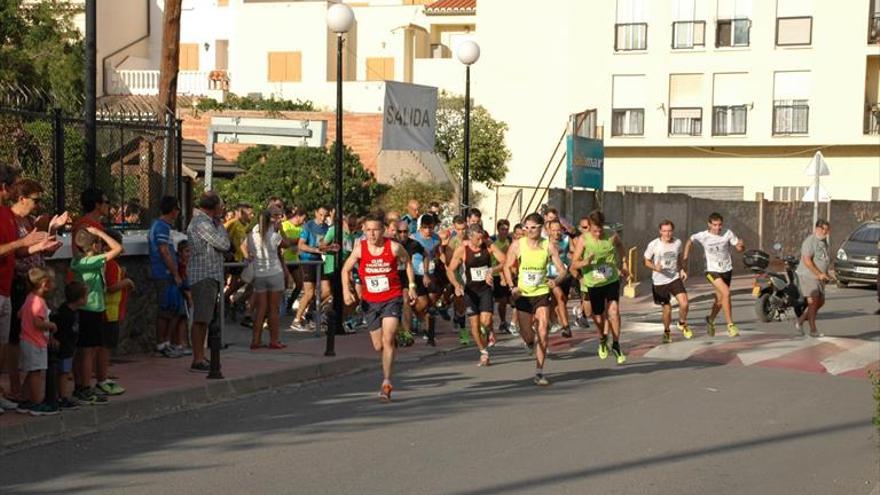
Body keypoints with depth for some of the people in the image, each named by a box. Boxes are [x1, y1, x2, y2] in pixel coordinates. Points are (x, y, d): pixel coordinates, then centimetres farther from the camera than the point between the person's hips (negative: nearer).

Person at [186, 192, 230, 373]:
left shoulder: (206, 221, 17)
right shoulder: (201, 223, -15)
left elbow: (222, 244, 19)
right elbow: (224, 244, -16)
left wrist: (218, 221, 14)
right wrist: (220, 224, -2)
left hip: (210, 276, 11)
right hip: (203, 276, -11)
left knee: (204, 319, 14)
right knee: (200, 320, -10)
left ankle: (201, 358, 19)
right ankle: (197, 361, -10)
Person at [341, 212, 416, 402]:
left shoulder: (394, 248, -11)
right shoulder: (360, 248, -7)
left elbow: (407, 262, 10)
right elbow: (346, 269, 6)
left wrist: (411, 285, 5)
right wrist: (346, 290, -9)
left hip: (392, 299, -3)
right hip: (371, 301, 3)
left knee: (388, 339, -18)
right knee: (378, 346, 9)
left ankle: (386, 383, -15)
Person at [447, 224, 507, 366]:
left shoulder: (489, 246, -9)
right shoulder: (461, 250, -12)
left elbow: (505, 262, -10)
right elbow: (450, 270, -5)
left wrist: (492, 271, -27)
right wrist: (456, 284, -23)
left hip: (486, 287, 0)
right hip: (470, 290, 0)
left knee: (486, 321, -14)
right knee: (474, 323, -1)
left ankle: (488, 332, 22)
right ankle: (484, 352, 16)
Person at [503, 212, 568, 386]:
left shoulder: (548, 246, -6)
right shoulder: (517, 245, -6)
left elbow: (562, 270, -4)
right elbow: (507, 267, 5)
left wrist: (556, 280, -26)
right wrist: (512, 287, -9)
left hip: (542, 293, -1)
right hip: (522, 294, 1)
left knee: (543, 332, -11)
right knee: (525, 333, 4)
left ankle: (539, 373, -1)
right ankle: (531, 344, 45)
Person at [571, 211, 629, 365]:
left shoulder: (612, 236, -8)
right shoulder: (584, 240, -13)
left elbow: (620, 246, 19)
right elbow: (573, 265, -12)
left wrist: (623, 264, 18)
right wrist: (585, 262, -31)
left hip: (612, 281, 0)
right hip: (594, 284, 0)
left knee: (613, 311, -18)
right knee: (598, 318, 11)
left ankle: (616, 345, -4)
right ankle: (602, 340, 42)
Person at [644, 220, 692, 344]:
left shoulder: (677, 242, -3)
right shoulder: (653, 245, -14)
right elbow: (647, 261, -3)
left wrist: (682, 270, 2)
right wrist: (655, 267, -23)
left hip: (675, 278, 2)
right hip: (659, 281, -2)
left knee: (684, 303, -15)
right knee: (667, 309, 5)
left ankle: (682, 324, 15)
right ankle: (666, 332, 33)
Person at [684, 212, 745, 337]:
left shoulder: (728, 233, -8)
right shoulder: (703, 236, -10)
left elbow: (741, 249, -4)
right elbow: (690, 241, 8)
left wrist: (741, 245, -28)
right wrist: (685, 258, 4)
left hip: (727, 270, 3)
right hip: (712, 271, -3)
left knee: (720, 300, 14)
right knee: (726, 293, -24)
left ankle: (710, 320, 43)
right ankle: (730, 325, -18)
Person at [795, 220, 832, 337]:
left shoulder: (824, 241, 14)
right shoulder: (810, 241, -15)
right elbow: (806, 260, -22)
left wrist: (825, 274, 14)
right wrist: (819, 274, -23)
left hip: (819, 277, 9)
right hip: (808, 276, -9)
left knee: (821, 302, 9)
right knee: (813, 302, -11)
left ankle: (800, 320, 21)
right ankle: (813, 330, -6)